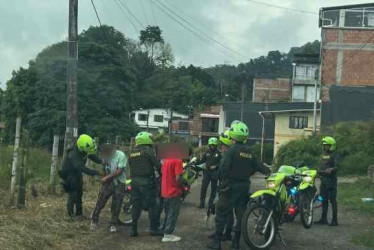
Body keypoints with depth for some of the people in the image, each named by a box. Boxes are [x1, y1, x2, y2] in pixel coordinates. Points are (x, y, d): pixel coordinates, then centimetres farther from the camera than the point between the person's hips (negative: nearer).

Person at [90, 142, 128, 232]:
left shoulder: (121, 155, -15)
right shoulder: (106, 156, 2)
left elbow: (119, 171, -17)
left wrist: (107, 177, -15)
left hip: (119, 183, -4)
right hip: (108, 182, 4)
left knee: (116, 206, 2)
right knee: (100, 202, 1)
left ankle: (113, 224, 15)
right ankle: (94, 221, 16)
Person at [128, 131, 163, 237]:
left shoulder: (131, 153, 13)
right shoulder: (147, 150, -9)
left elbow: (131, 167, 17)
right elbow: (157, 164, -12)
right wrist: (161, 173, 2)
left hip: (134, 181, 7)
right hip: (147, 181, -7)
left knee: (136, 205, 10)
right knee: (152, 205, 0)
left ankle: (133, 229, 10)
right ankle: (154, 229, 2)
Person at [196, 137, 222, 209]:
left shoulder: (218, 153, 0)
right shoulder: (207, 152, 10)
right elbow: (202, 160, 14)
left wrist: (215, 166, -18)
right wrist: (196, 163, 1)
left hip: (215, 172, -3)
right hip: (207, 172, 3)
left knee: (213, 189, 4)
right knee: (203, 188, -2)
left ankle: (210, 203, 12)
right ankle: (202, 203, 5)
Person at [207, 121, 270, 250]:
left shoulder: (231, 150, -12)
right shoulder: (249, 151, 6)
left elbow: (224, 168, -20)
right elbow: (257, 166, 13)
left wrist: (224, 180, -7)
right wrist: (267, 172, 31)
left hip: (231, 186, -6)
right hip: (244, 186, 6)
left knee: (222, 213, 1)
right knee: (240, 214, 12)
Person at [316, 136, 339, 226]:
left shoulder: (334, 155, -7)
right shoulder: (323, 155, 18)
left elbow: (336, 166, -20)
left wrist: (331, 169, -37)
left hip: (331, 179, -8)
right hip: (323, 179, 8)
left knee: (332, 200, -7)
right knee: (324, 200, 13)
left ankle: (335, 220, -5)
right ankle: (324, 219, 20)